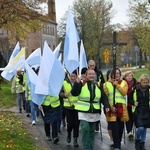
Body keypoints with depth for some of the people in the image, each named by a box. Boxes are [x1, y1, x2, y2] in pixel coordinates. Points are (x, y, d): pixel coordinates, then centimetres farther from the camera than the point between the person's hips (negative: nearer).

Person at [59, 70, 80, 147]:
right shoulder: (65, 83, -1)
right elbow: (60, 93, 3)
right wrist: (64, 95, -16)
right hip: (68, 106, 0)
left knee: (76, 123, 4)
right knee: (70, 123, -1)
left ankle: (75, 139, 19)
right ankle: (69, 133, 33)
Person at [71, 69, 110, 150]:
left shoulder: (98, 85, 8)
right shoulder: (81, 84, -4)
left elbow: (103, 97, 8)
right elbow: (74, 93, -15)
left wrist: (106, 106, -7)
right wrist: (77, 83, -28)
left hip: (95, 112, 4)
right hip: (83, 111, -4)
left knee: (92, 130, 11)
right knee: (85, 129, -15)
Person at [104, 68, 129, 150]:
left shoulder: (123, 83, 9)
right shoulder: (107, 84, 4)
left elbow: (124, 92, -9)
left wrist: (117, 85, -13)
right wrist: (110, 106, -9)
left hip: (121, 107, 3)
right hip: (112, 108, -2)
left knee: (121, 126, 9)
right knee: (114, 127, -10)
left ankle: (118, 143, 25)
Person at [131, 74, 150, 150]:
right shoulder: (135, 89, -6)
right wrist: (133, 102, -14)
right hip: (138, 111, -3)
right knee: (140, 128, -14)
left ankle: (142, 144, 23)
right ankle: (137, 141, 13)